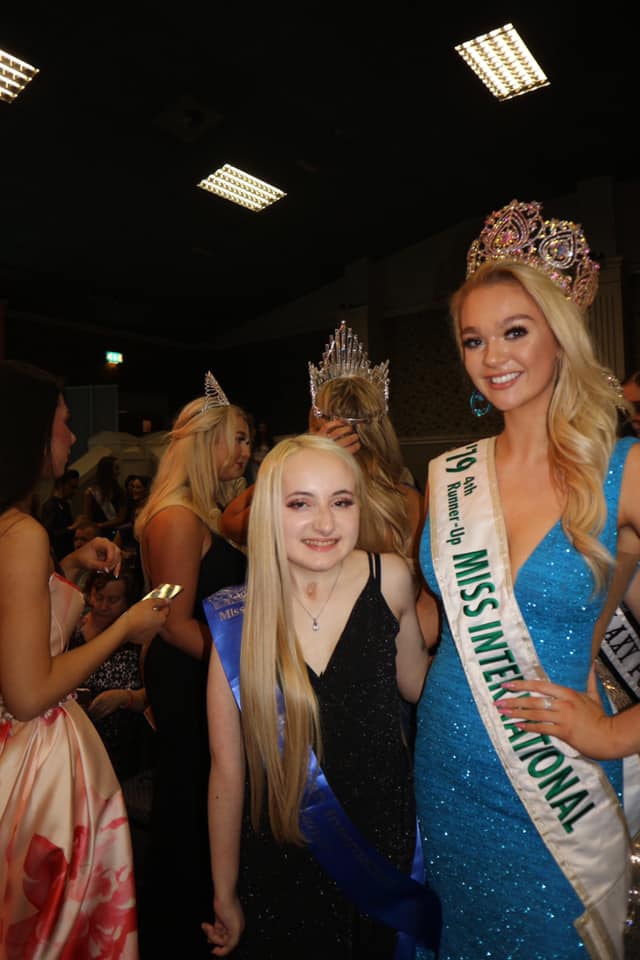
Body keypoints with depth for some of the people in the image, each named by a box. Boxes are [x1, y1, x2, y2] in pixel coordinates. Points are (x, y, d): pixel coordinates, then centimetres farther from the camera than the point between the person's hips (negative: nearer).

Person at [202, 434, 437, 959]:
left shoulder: (390, 578, -15)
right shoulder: (236, 619, -17)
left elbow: (415, 684, 3)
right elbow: (228, 770, -9)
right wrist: (225, 896, -1)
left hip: (387, 837, 1)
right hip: (284, 855, -1)